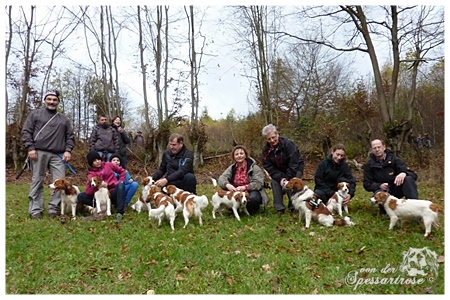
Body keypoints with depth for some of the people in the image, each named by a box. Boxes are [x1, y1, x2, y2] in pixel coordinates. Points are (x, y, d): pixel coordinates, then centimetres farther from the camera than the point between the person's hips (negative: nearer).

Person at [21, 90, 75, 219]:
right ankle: (35, 210, 6)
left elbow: (70, 136, 16)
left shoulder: (64, 119, 19)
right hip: (39, 153, -2)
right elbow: (26, 131, 6)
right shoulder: (35, 114, 13)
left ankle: (53, 208, 5)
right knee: (37, 182, 0)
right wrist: (30, 148, -6)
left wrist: (68, 150, 1)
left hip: (58, 155, 2)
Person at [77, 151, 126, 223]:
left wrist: (120, 182, 0)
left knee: (120, 185, -35)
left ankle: (120, 213, -40)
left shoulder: (108, 165, 5)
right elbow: (88, 191, -9)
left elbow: (122, 171, 12)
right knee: (80, 196, -11)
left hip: (113, 193, -1)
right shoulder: (91, 174, 2)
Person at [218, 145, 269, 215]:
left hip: (251, 192, -3)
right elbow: (221, 179, -8)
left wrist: (245, 187, -32)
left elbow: (258, 183, -19)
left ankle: (253, 210, -2)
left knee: (253, 197, -36)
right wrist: (227, 185, -32)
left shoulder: (254, 167, -8)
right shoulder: (232, 168, 4)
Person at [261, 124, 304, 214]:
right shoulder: (266, 149, -13)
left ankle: (294, 207, -10)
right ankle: (279, 208, -10)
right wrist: (280, 178, -26)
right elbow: (269, 167, -14)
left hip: (296, 168, -4)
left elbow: (293, 163, -28)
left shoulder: (288, 143, -27)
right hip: (280, 171, 4)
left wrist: (288, 178, -29)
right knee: (275, 182, -18)